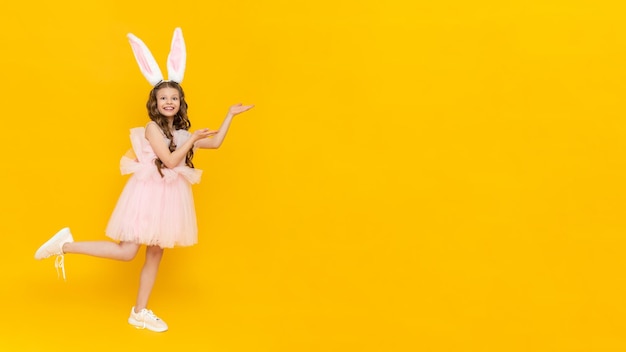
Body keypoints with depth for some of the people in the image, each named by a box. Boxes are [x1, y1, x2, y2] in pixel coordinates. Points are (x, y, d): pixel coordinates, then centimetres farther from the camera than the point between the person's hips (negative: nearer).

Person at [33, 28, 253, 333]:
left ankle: (139, 313, 18)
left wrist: (231, 115, 16)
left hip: (168, 195, 7)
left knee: (155, 256, 9)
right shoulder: (152, 128, -9)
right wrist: (193, 138, -11)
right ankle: (65, 245, 2)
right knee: (126, 252, -11)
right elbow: (170, 160, -18)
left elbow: (216, 142, 15)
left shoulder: (181, 132, 11)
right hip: (149, 192, -7)